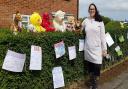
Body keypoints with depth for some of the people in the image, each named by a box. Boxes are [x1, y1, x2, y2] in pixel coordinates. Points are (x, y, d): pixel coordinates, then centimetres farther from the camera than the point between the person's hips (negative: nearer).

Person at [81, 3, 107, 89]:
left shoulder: (100, 21, -1)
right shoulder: (85, 21, 5)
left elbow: (103, 36, -1)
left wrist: (104, 49, -4)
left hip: (97, 48, -2)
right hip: (88, 48, 2)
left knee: (97, 67, -5)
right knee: (90, 66, 10)